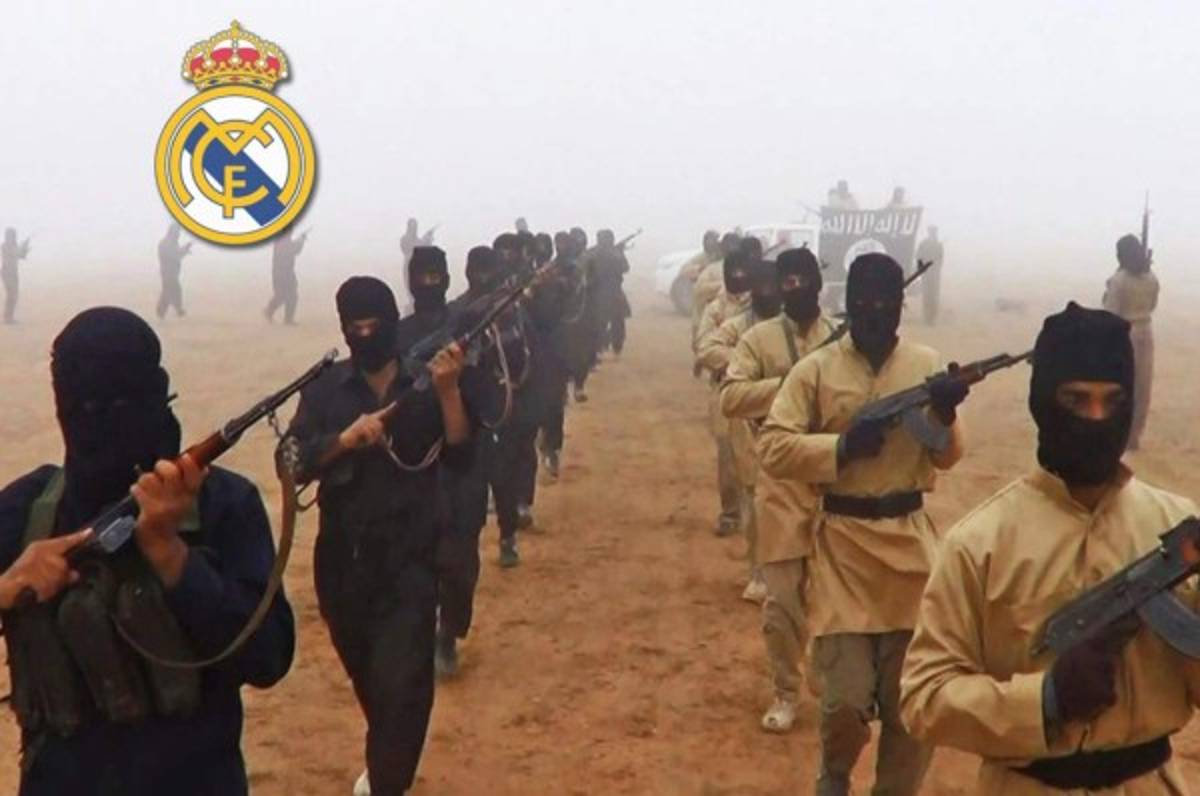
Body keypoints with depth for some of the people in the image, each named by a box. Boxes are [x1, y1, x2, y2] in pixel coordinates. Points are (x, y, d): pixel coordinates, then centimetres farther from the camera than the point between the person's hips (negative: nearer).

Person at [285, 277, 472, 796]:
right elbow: (292, 463, -9)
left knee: (402, 685, -14)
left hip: (409, 559, -3)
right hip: (342, 559, 3)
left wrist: (448, 391, -24)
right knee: (366, 676, 22)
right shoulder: (325, 389, 1)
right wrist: (345, 438, -25)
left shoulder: (425, 386, -2)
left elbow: (460, 458, -12)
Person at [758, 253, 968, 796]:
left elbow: (947, 457, 3)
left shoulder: (926, 364, 4)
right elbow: (772, 448, -9)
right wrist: (841, 446, -19)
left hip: (910, 542, 3)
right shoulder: (816, 370, -3)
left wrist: (945, 414, -17)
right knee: (847, 700, -4)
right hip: (843, 544, -2)